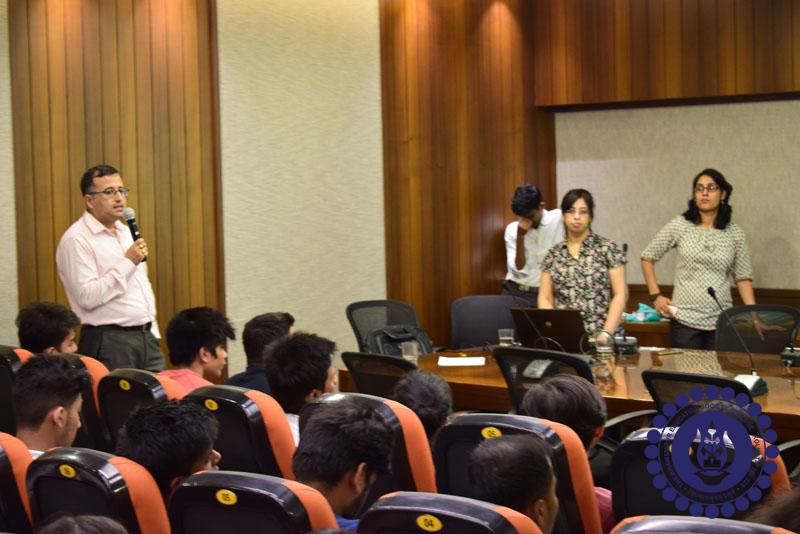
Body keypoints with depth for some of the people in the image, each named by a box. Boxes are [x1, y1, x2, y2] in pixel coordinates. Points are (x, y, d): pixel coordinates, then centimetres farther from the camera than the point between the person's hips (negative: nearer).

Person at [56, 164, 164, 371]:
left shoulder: (126, 232, 16)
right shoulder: (76, 240, -10)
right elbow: (87, 297, -19)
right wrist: (127, 263, -17)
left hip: (146, 338, 7)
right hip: (109, 343, -7)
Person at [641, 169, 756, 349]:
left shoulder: (735, 234, 4)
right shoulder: (679, 226, -1)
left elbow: (743, 277, 7)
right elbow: (647, 258, 6)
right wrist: (656, 296, -1)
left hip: (722, 322, 2)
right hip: (684, 320, -1)